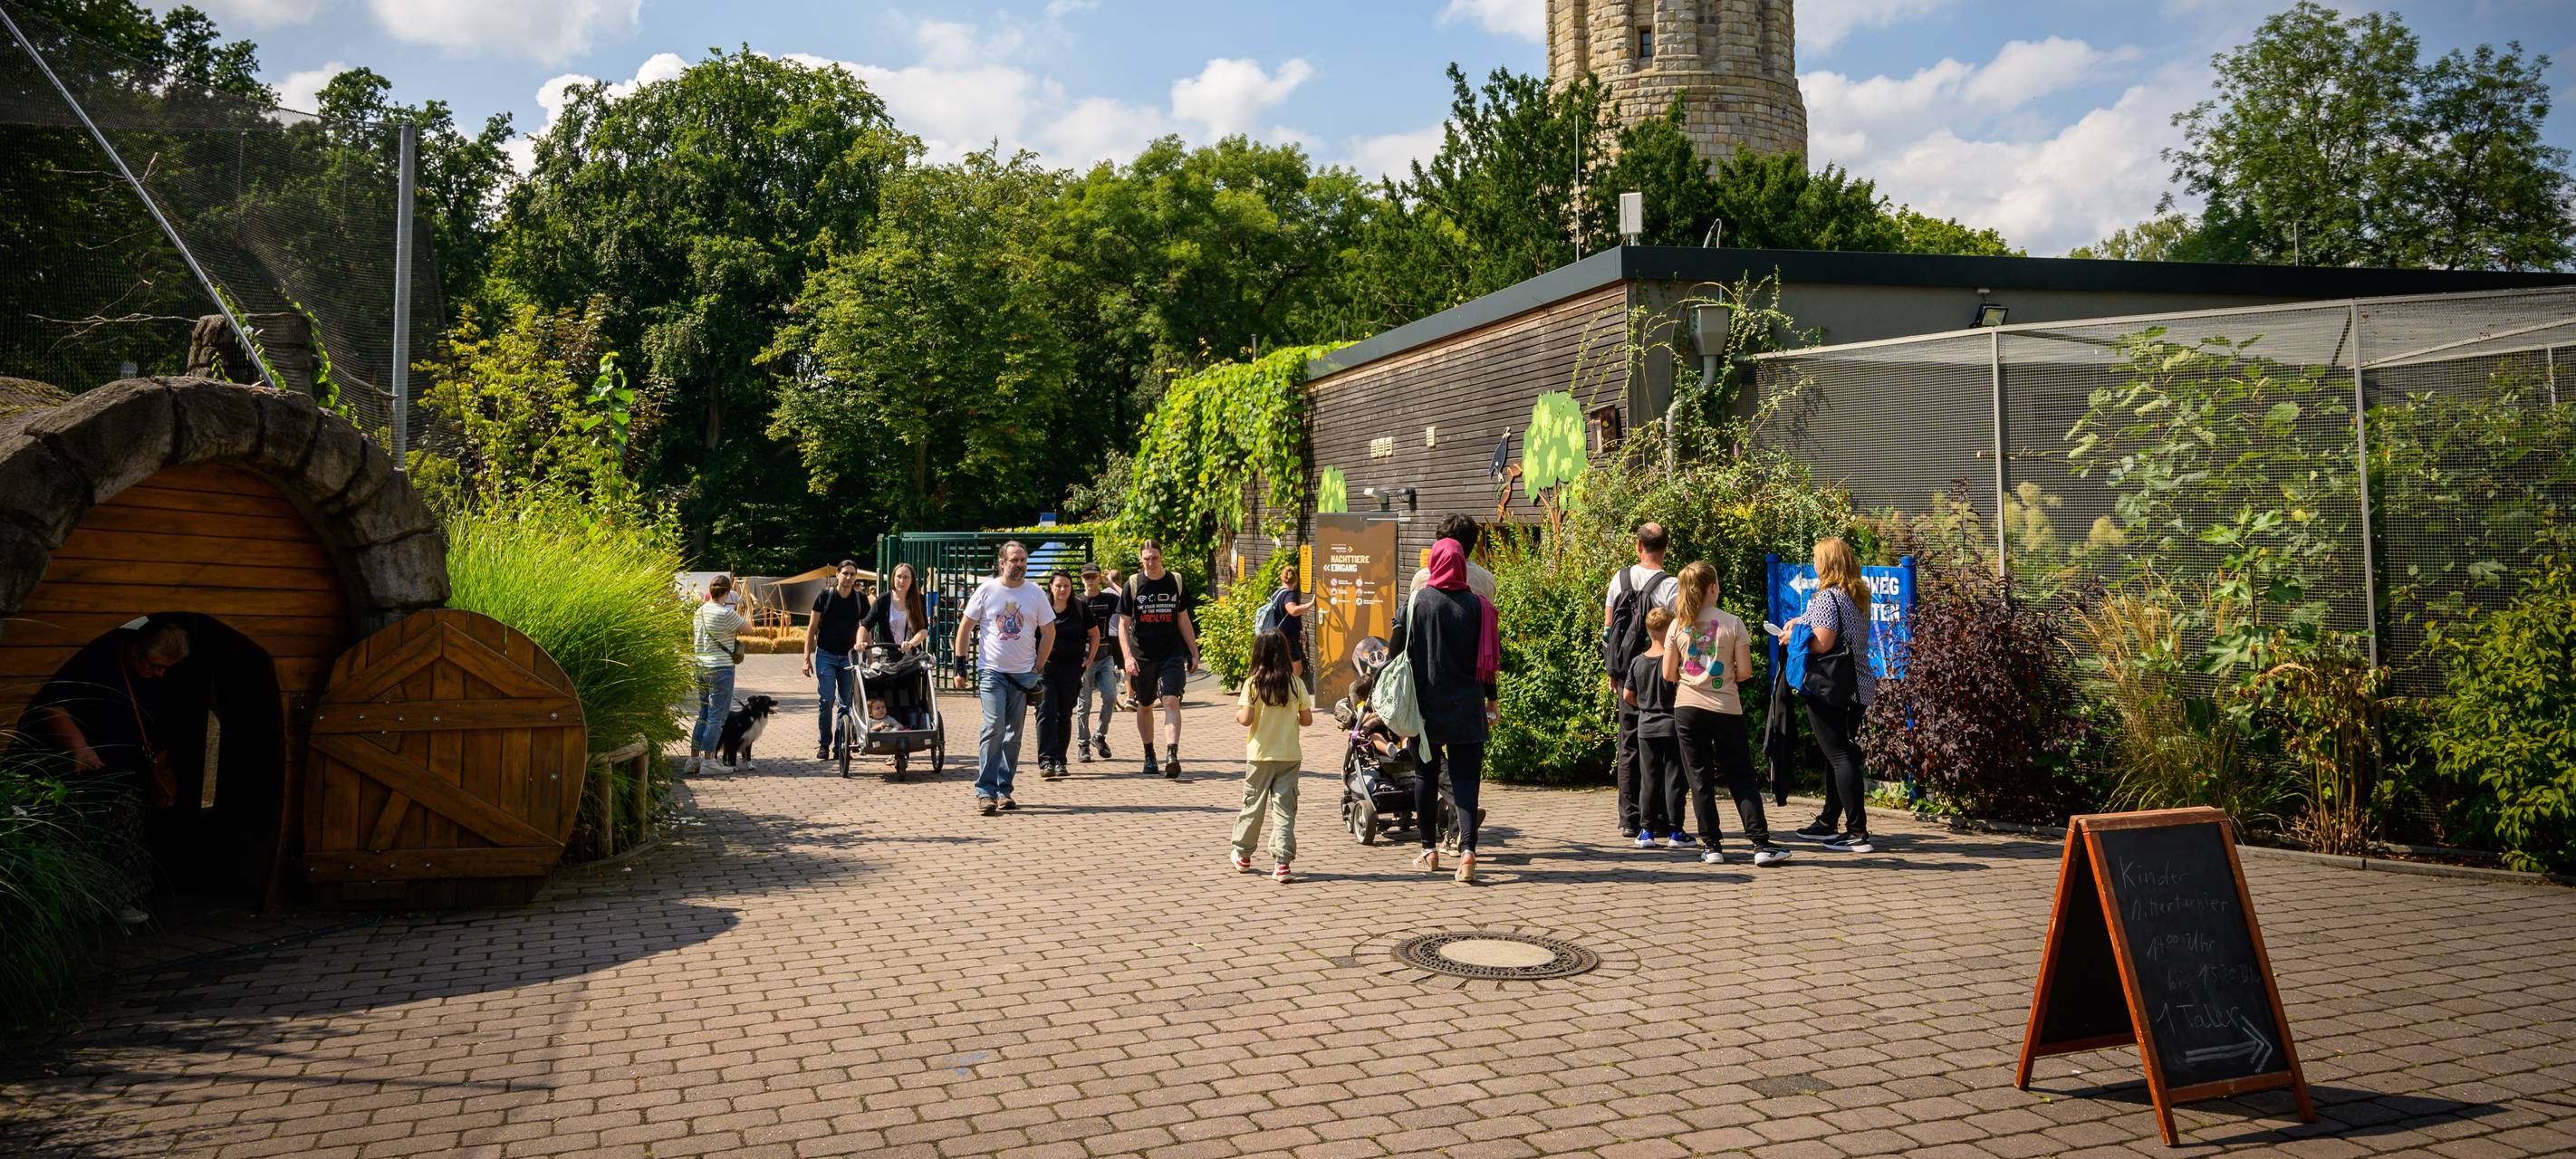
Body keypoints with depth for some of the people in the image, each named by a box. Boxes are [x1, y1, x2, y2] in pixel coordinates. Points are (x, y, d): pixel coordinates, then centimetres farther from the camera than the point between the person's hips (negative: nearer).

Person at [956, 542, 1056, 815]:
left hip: (1023, 675, 3)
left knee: (1013, 735, 7)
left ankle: (1004, 790, 15)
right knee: (994, 727, -16)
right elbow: (965, 627, 6)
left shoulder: (1036, 594, 5)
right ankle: (984, 790, -12)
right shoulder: (986, 590, 0)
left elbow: (1049, 631, 13)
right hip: (991, 672, -3)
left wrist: (1038, 667, 7)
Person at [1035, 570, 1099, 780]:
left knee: (1064, 716, 6)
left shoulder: (1080, 609, 4)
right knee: (1046, 713, -11)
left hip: (1071, 668, 2)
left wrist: (1089, 659, 8)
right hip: (1044, 667, -2)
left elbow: (1095, 634, 16)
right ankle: (1046, 762, -14)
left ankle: (1059, 761, 14)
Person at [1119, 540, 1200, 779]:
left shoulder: (1176, 581, 4)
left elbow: (1184, 621, 12)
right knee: (1145, 705, 12)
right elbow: (1124, 625, -1)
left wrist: (1194, 653, 11)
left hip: (1172, 654, 0)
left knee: (1172, 701, -17)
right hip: (1143, 656, 0)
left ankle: (1172, 756, -26)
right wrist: (1128, 656, -13)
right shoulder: (1133, 584, -1)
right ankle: (1149, 757, 27)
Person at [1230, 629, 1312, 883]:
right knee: (1284, 807, 3)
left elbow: (1246, 719, -13)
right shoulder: (1296, 683, -3)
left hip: (1260, 755, -1)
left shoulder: (1253, 682, -9)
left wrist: (1238, 715, 8)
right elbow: (1307, 719, -1)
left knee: (1252, 804, 14)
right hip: (1289, 755, 1)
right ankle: (1281, 862, -4)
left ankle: (1243, 855, 29)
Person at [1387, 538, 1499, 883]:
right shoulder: (1477, 605, -3)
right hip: (1467, 708, 0)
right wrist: (1491, 702, 10)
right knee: (1464, 777, 0)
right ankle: (1467, 849, -16)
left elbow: (1395, 649, -1)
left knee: (1426, 774, 13)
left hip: (1426, 706, 0)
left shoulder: (1416, 602, -5)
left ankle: (1429, 850, 20)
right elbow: (1488, 658, 0)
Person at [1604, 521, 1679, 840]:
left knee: (1628, 744, 10)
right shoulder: (1669, 586, -11)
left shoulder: (1620, 578, 2)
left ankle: (1628, 819, 10)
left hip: (1626, 673, 4)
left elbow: (1607, 628, 7)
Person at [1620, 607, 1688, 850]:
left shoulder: (1638, 662, 3)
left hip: (1646, 728, 4)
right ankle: (1674, 831, 4)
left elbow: (1627, 695, 8)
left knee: (1648, 779, 8)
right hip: (1671, 725, -4)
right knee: (1673, 778, 2)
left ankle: (1646, 830, 8)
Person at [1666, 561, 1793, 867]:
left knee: (1700, 779, 6)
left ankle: (1711, 846, 6)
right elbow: (1745, 671, -6)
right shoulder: (1732, 622, -4)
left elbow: (1668, 674, 1)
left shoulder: (1678, 626, 0)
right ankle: (1761, 843, 0)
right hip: (1726, 708, -1)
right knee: (1741, 778, 6)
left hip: (1688, 707, 1)